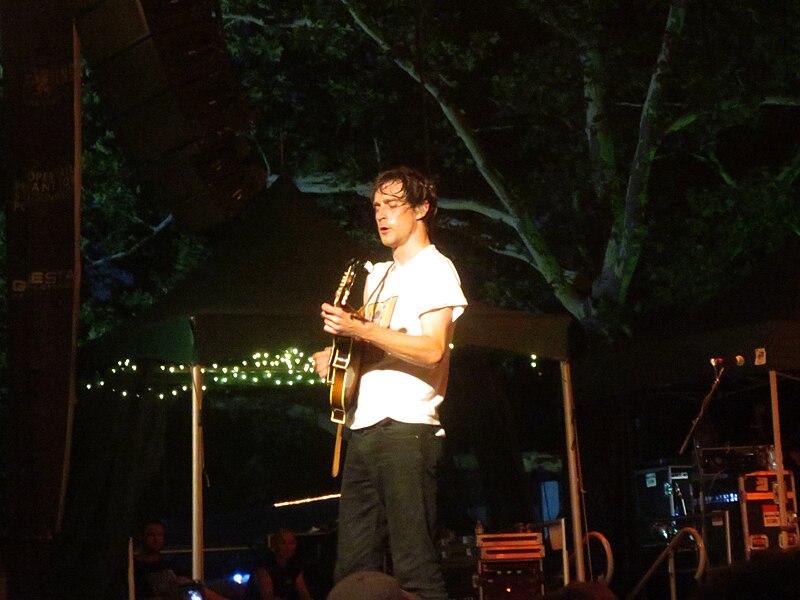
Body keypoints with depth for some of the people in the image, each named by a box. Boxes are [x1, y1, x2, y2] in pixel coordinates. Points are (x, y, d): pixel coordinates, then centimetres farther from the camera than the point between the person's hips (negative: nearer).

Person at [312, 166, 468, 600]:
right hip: (363, 430, 8)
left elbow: (432, 350, -15)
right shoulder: (377, 276, 25)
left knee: (413, 565, -12)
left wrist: (360, 329, -18)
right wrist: (335, 359, 11)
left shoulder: (434, 269, -1)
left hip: (407, 429, -8)